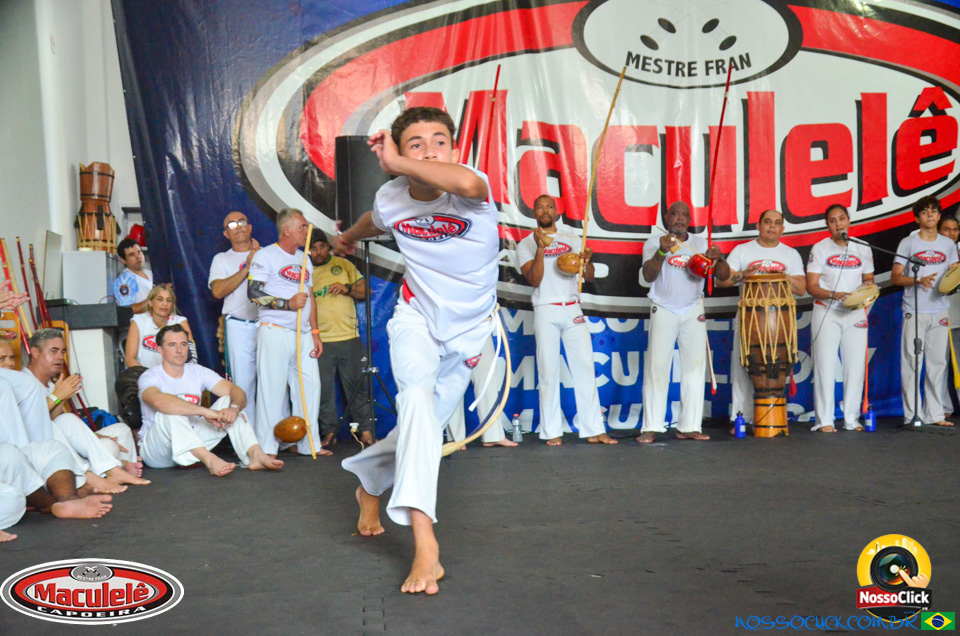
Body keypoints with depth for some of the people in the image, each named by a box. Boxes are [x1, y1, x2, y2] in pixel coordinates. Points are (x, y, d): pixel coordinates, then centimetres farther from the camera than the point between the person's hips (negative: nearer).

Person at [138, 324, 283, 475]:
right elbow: (159, 401, -37)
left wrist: (234, 408, -33)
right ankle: (210, 460, -50)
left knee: (228, 401, -10)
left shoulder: (197, 372, 3)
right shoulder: (150, 377, -12)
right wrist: (205, 412, -43)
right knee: (169, 413, -34)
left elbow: (236, 391, -8)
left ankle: (255, 455, -30)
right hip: (156, 450, -5)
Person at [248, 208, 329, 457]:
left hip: (303, 334, 7)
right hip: (275, 331, -7)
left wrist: (315, 331, 13)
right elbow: (254, 292, -12)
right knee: (272, 387, -5)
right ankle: (267, 449, 1)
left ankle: (309, 443, 14)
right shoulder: (266, 255, -3)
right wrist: (288, 304, -18)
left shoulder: (303, 258, 19)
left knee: (310, 385, 5)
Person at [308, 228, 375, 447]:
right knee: (324, 389, 1)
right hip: (319, 341, 0)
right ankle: (329, 431, 13)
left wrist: (347, 289, -7)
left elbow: (364, 291, 12)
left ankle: (366, 430, 10)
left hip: (349, 338, 0)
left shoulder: (343, 264, 11)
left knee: (357, 386, 2)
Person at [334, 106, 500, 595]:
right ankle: (424, 540, -35)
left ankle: (369, 484, 44)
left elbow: (465, 182, -51)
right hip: (415, 318, 0)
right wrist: (347, 239, 36)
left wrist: (397, 163, -41)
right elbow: (373, 222, 15)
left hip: (468, 329, 0)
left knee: (425, 427, 12)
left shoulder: (471, 191, -23)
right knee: (417, 396, -29)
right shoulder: (391, 199, -12)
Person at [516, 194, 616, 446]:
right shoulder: (526, 244, 6)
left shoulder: (572, 240, 15)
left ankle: (594, 429, 0)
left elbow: (589, 277, 10)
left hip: (573, 309, 3)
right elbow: (534, 279, -6)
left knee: (584, 366, -2)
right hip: (545, 311, -3)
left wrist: (587, 260, -11)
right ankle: (552, 432, 1)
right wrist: (540, 248, -17)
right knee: (548, 370, -3)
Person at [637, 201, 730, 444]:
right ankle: (650, 428, -4)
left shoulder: (701, 244, 7)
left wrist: (719, 258, -20)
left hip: (694, 313, 3)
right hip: (664, 312, -3)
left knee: (695, 367, 0)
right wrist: (662, 252, -30)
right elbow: (648, 276, -14)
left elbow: (723, 276, 1)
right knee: (657, 367, -7)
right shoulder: (654, 243, 0)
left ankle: (689, 427, 5)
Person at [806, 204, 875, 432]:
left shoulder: (863, 249, 9)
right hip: (826, 313, -3)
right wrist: (833, 295, -21)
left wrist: (867, 287, -6)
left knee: (856, 366, 2)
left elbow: (869, 279, 18)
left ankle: (852, 419, 12)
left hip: (856, 313, 3)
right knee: (825, 366, -6)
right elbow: (811, 286, -4)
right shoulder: (819, 249, 0)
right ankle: (824, 420, -1)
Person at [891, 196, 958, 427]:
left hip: (940, 311, 4)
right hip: (914, 312, -4)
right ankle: (912, 414, 1)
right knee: (911, 363, -4)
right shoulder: (908, 243, 0)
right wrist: (918, 280, -18)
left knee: (938, 362, 6)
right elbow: (895, 277, -2)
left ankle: (935, 414, 14)